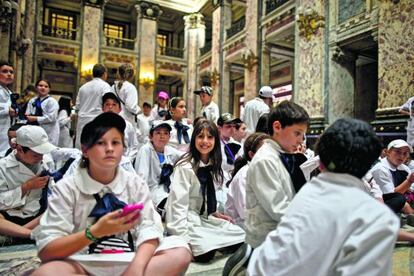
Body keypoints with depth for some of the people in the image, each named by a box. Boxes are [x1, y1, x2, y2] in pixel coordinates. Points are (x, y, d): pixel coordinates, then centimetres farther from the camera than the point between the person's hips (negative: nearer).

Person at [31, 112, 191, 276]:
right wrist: (95, 232, -26)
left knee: (180, 253, -19)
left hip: (128, 259, 3)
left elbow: (149, 229, -9)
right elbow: (45, 251, -12)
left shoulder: (135, 183, 1)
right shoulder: (66, 188, -5)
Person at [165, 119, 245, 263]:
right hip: (185, 218, -7)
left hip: (204, 217, 7)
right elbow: (178, 204, -23)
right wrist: (184, 240, -26)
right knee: (206, 253, -27)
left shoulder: (214, 165, 3)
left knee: (240, 236, -7)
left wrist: (214, 212, 3)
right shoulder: (185, 167, -20)